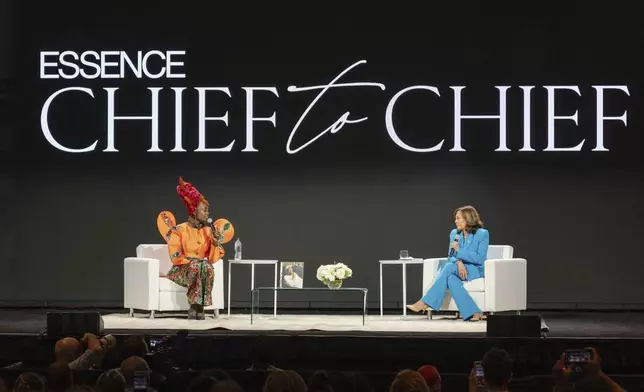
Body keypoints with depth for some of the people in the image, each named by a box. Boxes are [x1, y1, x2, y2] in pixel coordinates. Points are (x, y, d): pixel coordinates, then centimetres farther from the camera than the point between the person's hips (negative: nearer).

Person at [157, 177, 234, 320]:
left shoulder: (208, 232, 8)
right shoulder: (179, 230, -5)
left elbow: (213, 259, 1)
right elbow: (175, 257, -11)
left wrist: (216, 242, -13)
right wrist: (192, 262, -21)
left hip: (202, 268, 3)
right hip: (182, 270, -3)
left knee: (207, 266, -33)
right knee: (196, 266, -37)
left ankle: (197, 307, -35)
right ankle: (196, 307, -36)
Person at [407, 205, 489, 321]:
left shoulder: (482, 234, -5)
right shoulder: (454, 234, 11)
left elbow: (480, 259, -12)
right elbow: (451, 257, 8)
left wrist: (459, 250, -19)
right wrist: (458, 262, -17)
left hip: (475, 270, -5)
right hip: (458, 269, 5)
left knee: (449, 267, -34)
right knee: (450, 278, -36)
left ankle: (425, 303, -38)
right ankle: (473, 313, -42)